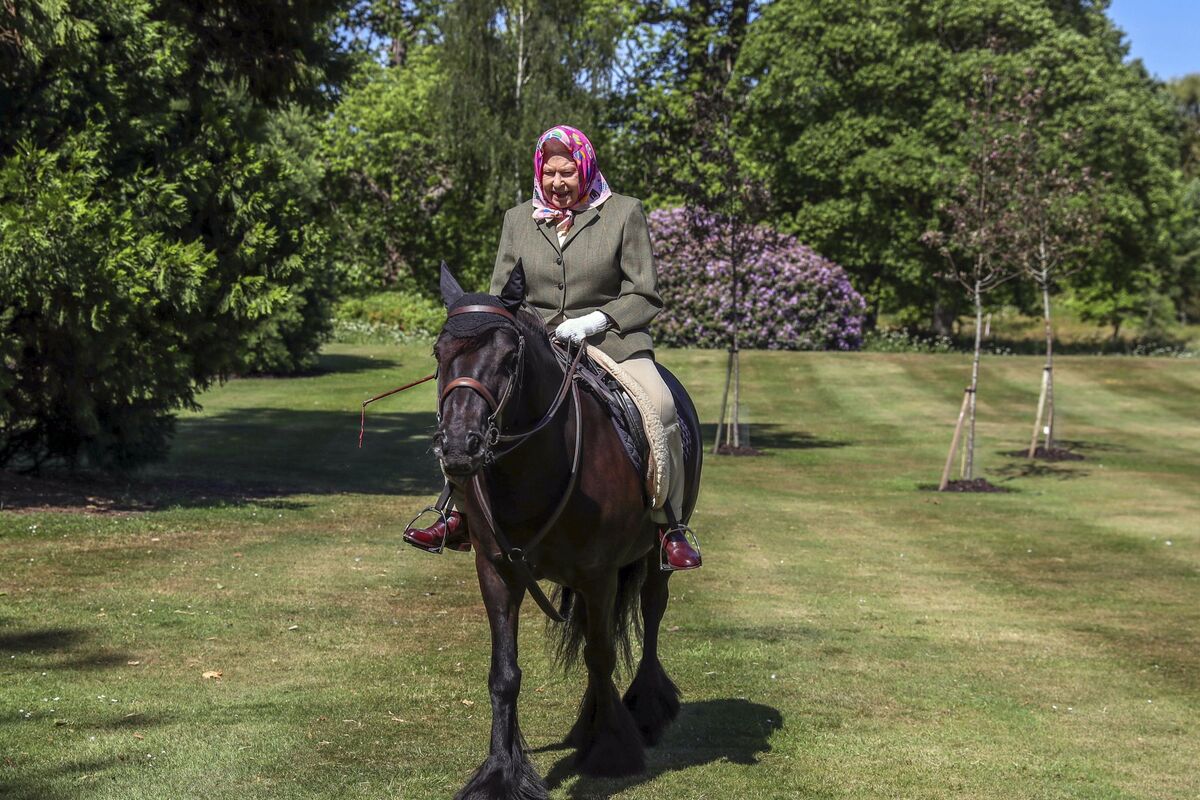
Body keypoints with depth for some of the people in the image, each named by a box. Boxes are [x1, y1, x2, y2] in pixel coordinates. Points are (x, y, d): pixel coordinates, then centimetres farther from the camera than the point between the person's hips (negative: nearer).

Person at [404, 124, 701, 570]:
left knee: (659, 405, -30)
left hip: (612, 341, -3)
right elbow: (500, 294, 14)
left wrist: (596, 320, -16)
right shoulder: (518, 220, 12)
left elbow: (645, 298, 1)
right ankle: (461, 515, -4)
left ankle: (669, 527, -19)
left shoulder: (624, 213, 3)